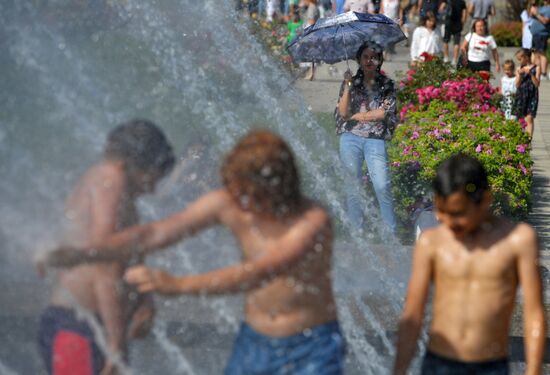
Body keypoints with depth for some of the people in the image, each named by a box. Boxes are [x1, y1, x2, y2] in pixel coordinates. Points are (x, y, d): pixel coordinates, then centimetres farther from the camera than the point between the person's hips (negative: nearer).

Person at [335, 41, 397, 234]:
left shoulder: (387, 85, 9)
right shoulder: (351, 83, 10)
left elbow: (386, 112, -2)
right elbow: (342, 112, -1)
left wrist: (357, 116, -2)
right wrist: (348, 87, -11)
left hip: (375, 140, -1)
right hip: (351, 139, 1)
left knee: (382, 186, -11)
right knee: (353, 187, 2)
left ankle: (391, 232, -6)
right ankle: (357, 231, 10)